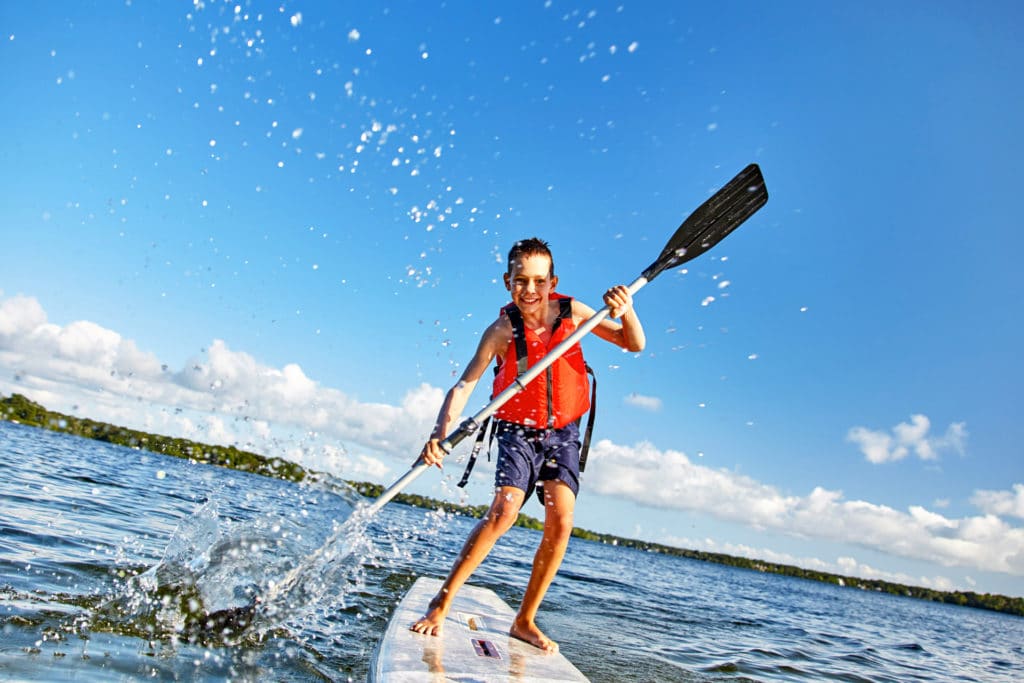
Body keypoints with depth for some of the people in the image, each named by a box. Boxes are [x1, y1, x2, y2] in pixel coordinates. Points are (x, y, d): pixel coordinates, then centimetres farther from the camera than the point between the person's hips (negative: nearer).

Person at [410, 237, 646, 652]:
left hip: (562, 434, 3)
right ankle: (442, 601, -4)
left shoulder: (571, 312, -8)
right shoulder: (503, 330, -16)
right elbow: (463, 386, -21)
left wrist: (626, 312, -27)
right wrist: (439, 436, -36)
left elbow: (634, 344, -5)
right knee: (505, 511, -22)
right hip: (518, 431, -3)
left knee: (561, 521, -12)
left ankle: (525, 621, 5)